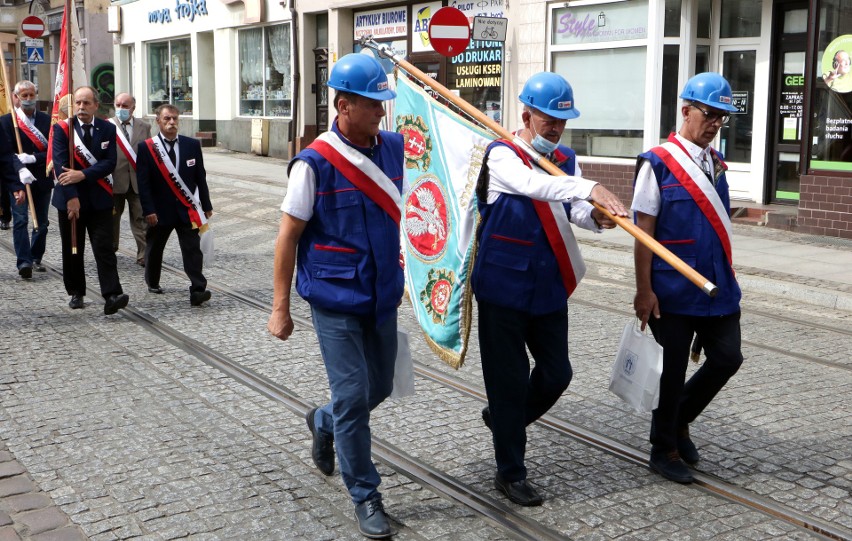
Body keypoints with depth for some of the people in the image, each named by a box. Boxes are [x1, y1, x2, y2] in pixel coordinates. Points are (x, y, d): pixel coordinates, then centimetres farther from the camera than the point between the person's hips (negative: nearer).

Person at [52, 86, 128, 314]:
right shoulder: (62, 128, -1)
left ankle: (112, 295, -14)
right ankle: (76, 293, 23)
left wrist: (83, 175, -18)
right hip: (69, 199, 0)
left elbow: (110, 163, -6)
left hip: (99, 199, 0)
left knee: (104, 248, -7)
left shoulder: (108, 129, 3)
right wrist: (71, 196, -17)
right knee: (72, 249, 9)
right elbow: (60, 165, -10)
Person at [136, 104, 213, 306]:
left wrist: (206, 205, 7)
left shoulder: (192, 145, 3)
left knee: (193, 250, -7)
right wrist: (149, 210, -14)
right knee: (154, 249, 15)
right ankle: (152, 283, 37)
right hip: (160, 210, -1)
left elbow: (200, 177, 7)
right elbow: (143, 182, -7)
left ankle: (198, 290, -11)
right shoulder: (146, 147, -4)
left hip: (187, 209, 1)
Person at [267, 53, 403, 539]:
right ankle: (365, 497, 16)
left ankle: (324, 424, 47)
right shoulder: (315, 163, -15)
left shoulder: (394, 147, 0)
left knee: (379, 388, 16)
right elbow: (288, 236, -9)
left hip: (382, 295, 6)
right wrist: (280, 308, -8)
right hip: (335, 300, -5)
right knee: (353, 397, -1)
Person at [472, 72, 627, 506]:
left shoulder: (566, 160, 10)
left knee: (556, 373, 11)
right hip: (504, 285, -6)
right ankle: (510, 473, 15)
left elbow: (576, 210, -6)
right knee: (509, 379, 1)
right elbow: (531, 184, -32)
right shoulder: (501, 155, -9)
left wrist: (596, 216, -30)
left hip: (549, 287, 6)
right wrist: (590, 188, -45)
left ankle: (503, 419, 39)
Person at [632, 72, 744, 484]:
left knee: (727, 357, 4)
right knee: (673, 369, 4)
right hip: (674, 290, -6)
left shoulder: (716, 164, 10)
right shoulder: (658, 163, -10)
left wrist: (725, 277, 14)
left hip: (717, 285, 6)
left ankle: (679, 419, 28)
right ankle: (664, 449, 23)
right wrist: (644, 290, -14)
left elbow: (719, 224, 15)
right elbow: (643, 230, -12)